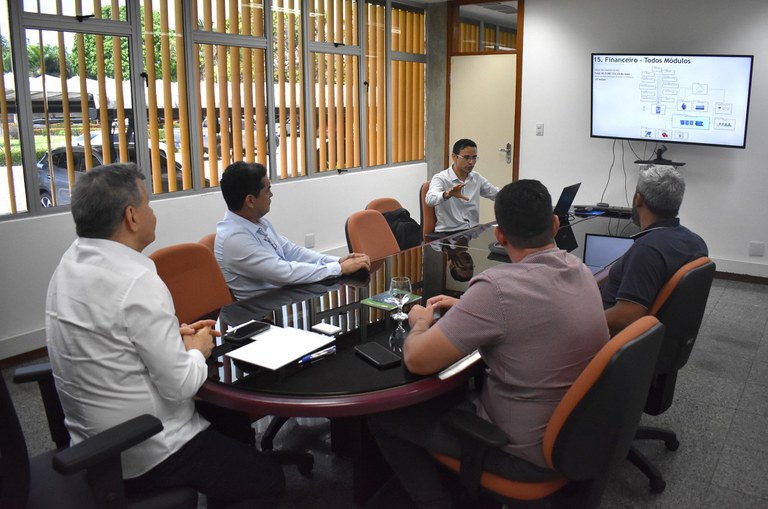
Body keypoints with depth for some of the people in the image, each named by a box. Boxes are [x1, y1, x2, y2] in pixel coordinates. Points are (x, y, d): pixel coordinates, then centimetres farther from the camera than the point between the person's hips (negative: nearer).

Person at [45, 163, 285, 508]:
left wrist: (174, 337, 3)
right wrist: (197, 351, -5)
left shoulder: (69, 265, 0)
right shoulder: (137, 281, -27)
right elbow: (180, 385, -24)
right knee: (268, 480, 8)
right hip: (144, 456, -9)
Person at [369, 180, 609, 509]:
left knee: (383, 416, 6)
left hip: (528, 451, -8)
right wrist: (467, 309, 14)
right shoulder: (580, 270, -4)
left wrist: (421, 323, -3)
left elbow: (417, 360, -24)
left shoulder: (498, 287, -30)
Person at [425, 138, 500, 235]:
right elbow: (429, 199, -29)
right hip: (448, 233, -5)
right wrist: (447, 194, -50)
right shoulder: (440, 179, -10)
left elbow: (498, 194, 20)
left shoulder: (477, 178, 10)